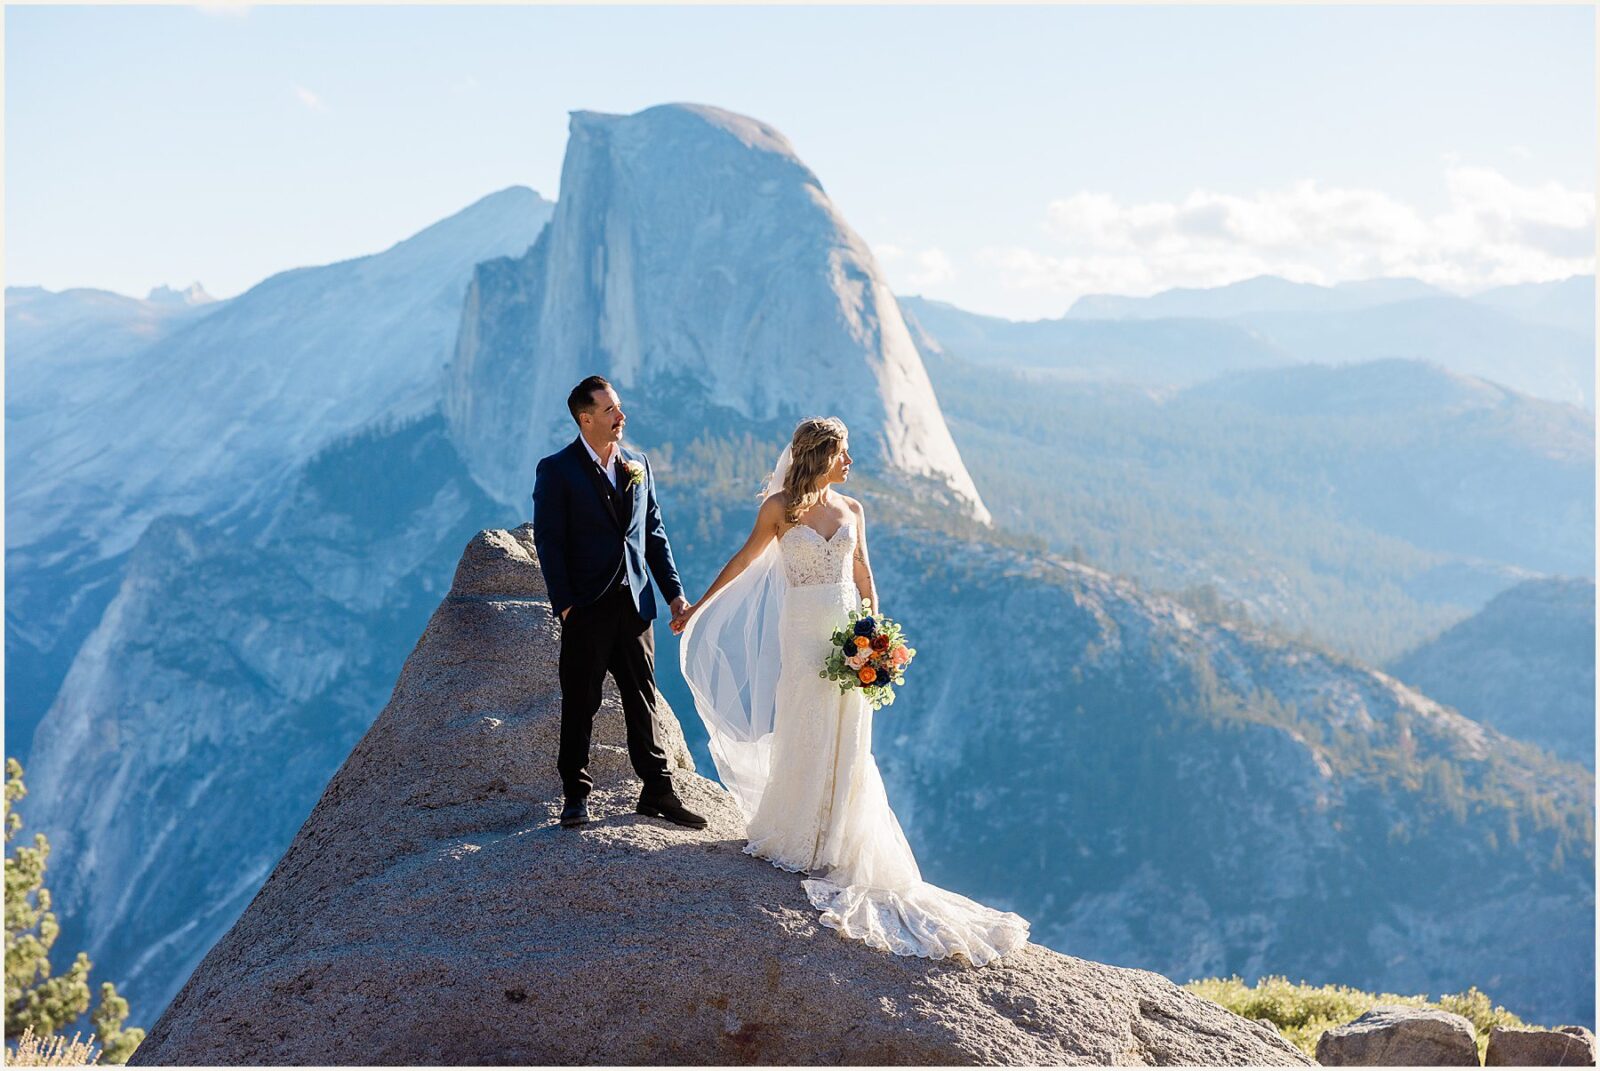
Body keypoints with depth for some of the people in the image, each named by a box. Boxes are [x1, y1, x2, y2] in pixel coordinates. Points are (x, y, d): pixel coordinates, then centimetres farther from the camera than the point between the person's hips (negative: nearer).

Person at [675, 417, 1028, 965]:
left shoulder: (851, 510, 6)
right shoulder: (779, 508, -5)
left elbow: (862, 571, 13)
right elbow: (745, 559, 3)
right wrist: (696, 607, 7)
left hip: (849, 632, 4)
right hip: (803, 633, -4)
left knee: (847, 743, 5)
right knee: (804, 738, 2)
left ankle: (835, 842, 17)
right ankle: (790, 839, 18)